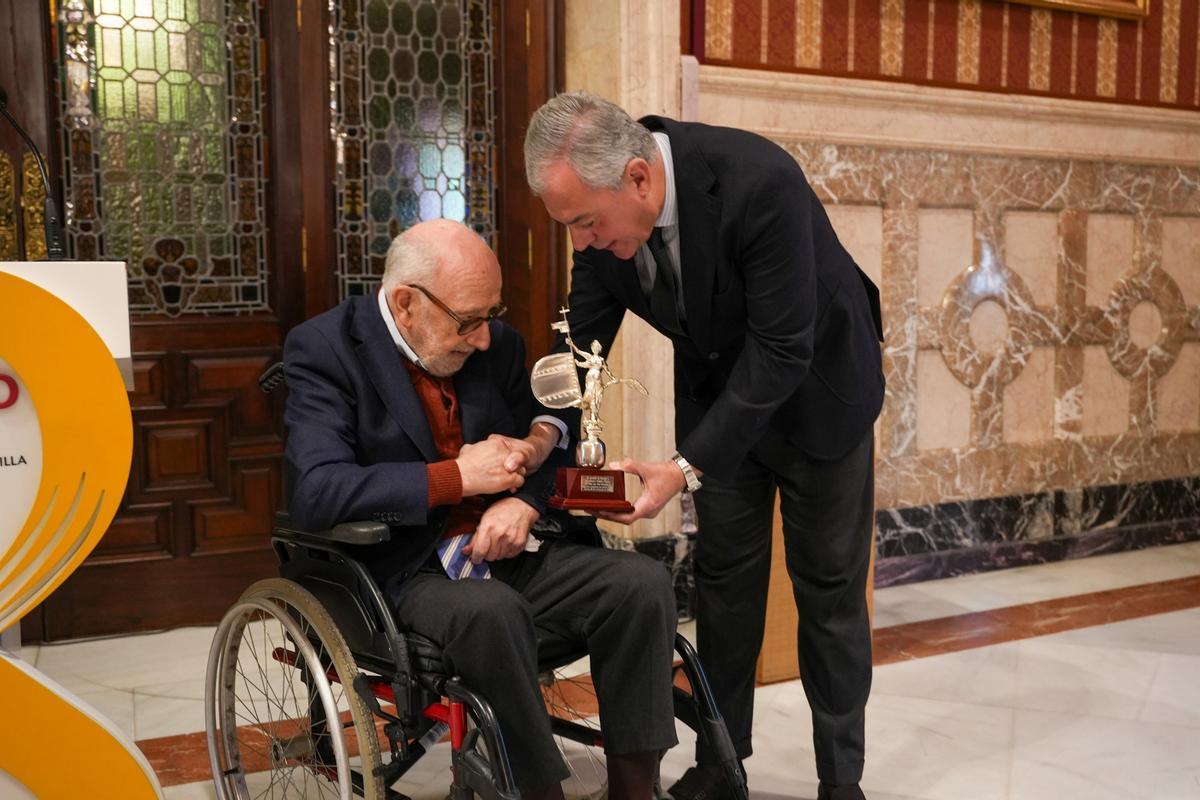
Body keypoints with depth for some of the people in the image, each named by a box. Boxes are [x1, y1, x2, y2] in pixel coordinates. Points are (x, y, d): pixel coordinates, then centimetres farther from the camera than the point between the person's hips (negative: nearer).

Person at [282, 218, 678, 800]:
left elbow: (541, 448, 13)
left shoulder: (497, 343, 6)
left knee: (642, 583, -17)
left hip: (502, 554, 5)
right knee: (493, 611, -36)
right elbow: (314, 494, -21)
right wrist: (458, 477, -21)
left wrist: (523, 501, -11)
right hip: (401, 573, -5)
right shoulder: (326, 348, -10)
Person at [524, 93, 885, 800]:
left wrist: (687, 468, -36)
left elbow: (782, 351, -34)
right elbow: (582, 343, -11)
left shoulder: (760, 181, -37)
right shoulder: (603, 204, -19)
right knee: (725, 579, 10)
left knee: (829, 585, 7)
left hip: (815, 390, -4)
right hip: (718, 391, 4)